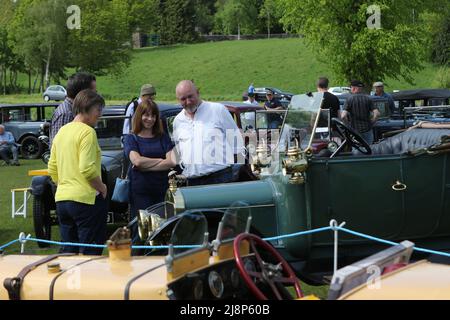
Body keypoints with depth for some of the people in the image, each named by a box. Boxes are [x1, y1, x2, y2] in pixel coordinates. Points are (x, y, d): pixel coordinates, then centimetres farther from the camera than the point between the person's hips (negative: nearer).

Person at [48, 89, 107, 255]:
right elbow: (87, 169, -20)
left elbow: (52, 169, 16)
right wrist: (102, 188, -7)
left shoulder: (61, 132, 13)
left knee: (68, 251, 12)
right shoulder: (87, 132, -12)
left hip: (61, 198, 8)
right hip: (86, 199, -8)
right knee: (90, 254, -2)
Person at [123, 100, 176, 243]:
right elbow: (137, 161, -10)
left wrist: (146, 165, -7)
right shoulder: (131, 138, 7)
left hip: (162, 190, 2)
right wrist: (161, 161, -1)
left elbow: (172, 162, 0)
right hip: (140, 191, -2)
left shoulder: (163, 137, 14)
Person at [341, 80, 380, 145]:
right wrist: (371, 123, 6)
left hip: (355, 130, -2)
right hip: (367, 130, 2)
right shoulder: (367, 99, 2)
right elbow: (377, 114, -7)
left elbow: (343, 116, -15)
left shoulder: (350, 99, -5)